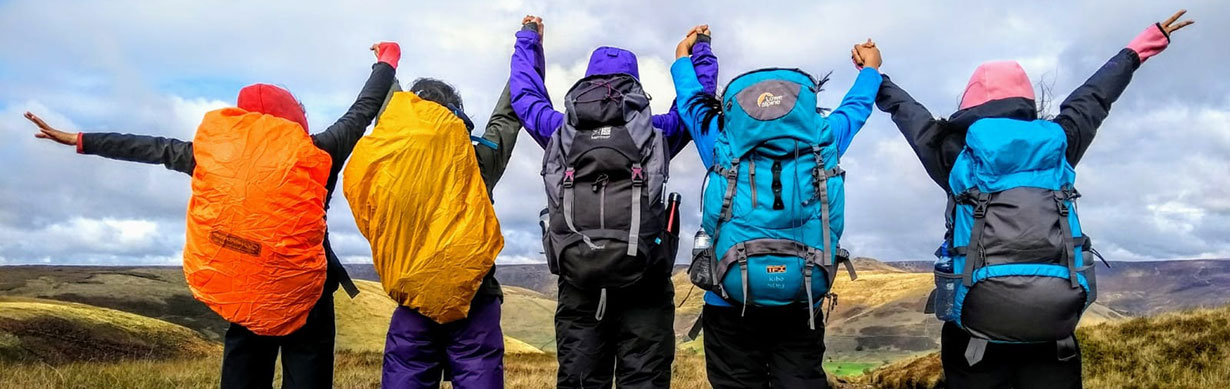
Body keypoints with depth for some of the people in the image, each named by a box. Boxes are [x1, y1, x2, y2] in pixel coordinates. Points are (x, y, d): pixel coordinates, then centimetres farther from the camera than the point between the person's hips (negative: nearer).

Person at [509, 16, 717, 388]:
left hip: (577, 276, 2)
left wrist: (528, 39, 46)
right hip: (642, 278, -1)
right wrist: (699, 50, 44)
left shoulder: (561, 129, 15)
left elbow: (524, 92, 32)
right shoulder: (656, 130, 12)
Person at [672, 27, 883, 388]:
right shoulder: (824, 139, 7)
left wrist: (682, 57, 42)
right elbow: (856, 106, 27)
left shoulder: (722, 142, 5)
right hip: (800, 306, 1)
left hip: (730, 303, 0)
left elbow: (691, 101, 23)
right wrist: (871, 68, 48)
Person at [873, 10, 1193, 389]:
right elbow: (1094, 97, 26)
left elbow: (907, 111, 19)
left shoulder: (955, 151, 3)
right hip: (1054, 314, 2)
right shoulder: (1059, 142, 9)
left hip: (979, 315, -2)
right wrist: (1142, 46, 46)